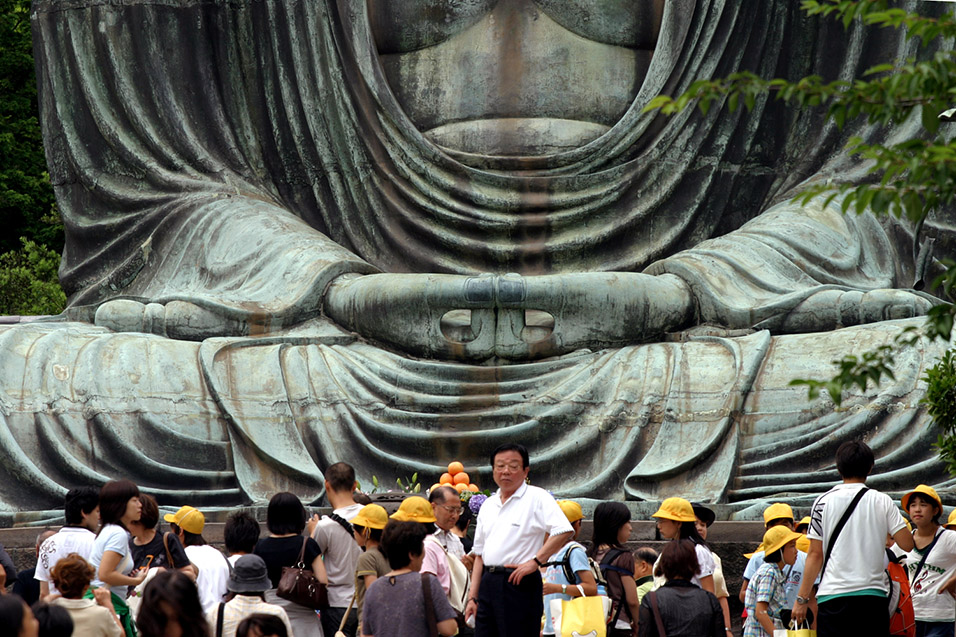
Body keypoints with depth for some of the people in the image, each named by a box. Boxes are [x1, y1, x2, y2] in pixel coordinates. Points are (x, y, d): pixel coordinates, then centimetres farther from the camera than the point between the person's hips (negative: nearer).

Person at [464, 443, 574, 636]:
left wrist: (534, 562, -19)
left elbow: (565, 531, -17)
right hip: (488, 583, 7)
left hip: (519, 584, -7)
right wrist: (473, 597, 13)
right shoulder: (488, 505, 18)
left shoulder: (536, 497, -3)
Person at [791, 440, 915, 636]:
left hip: (832, 596, -1)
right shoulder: (882, 502, 4)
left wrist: (802, 598, 6)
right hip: (873, 595, 1)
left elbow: (815, 554, 1)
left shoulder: (823, 502, 2)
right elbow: (907, 544, -1)